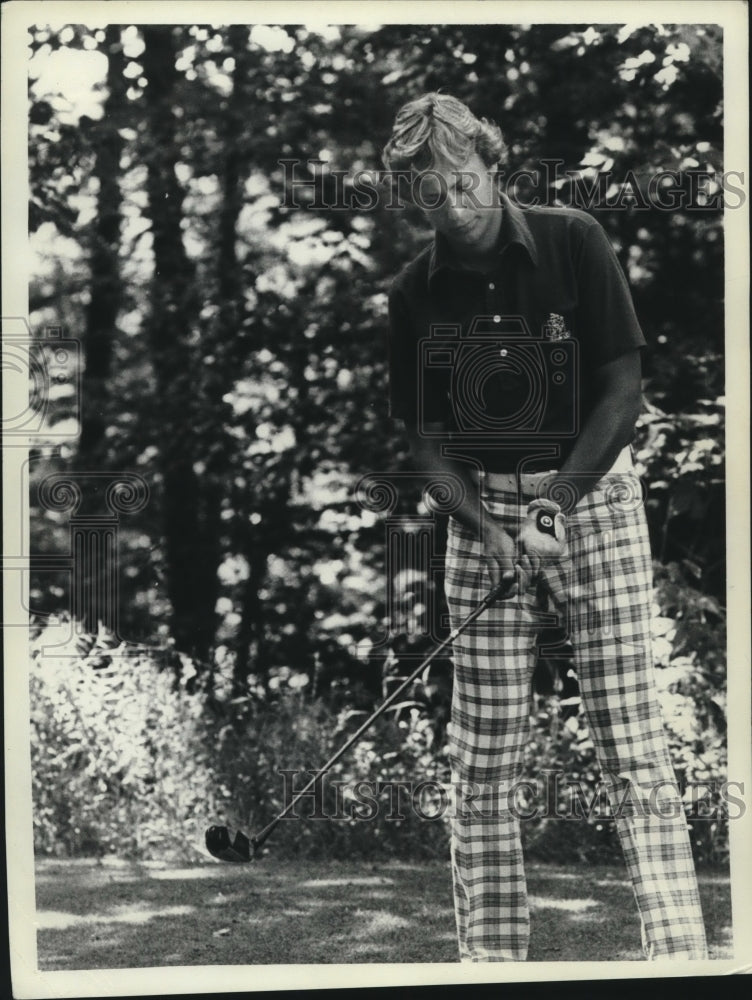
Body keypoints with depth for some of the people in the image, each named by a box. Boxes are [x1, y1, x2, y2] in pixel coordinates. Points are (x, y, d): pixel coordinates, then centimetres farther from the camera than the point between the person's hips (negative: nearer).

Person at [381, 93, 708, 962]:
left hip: (591, 493, -2)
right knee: (481, 761, 1)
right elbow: (424, 436, 5)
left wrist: (559, 500, -13)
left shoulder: (574, 244, -3)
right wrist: (485, 524, -11)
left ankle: (679, 953, -8)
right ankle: (490, 958, 8)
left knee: (632, 749, -8)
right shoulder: (412, 294, 4)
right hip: (481, 510, 3)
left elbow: (624, 387, -4)